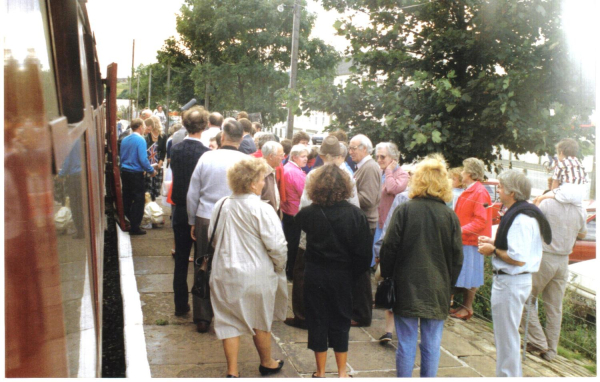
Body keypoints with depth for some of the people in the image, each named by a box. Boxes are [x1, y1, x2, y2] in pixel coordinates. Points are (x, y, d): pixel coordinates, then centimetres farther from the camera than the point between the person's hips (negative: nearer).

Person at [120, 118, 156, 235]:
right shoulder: (140, 140, -15)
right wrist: (151, 171, -7)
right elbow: (143, 159, -19)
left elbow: (121, 157, 13)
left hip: (124, 172, 7)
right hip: (136, 174, -7)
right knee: (139, 200, 1)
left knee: (127, 199, 16)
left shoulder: (124, 139, 6)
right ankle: (134, 227, 2)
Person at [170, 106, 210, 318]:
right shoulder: (205, 153, -18)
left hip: (180, 211, 4)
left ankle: (181, 304, 21)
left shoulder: (175, 149, -4)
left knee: (181, 260, 14)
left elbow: (174, 174, 6)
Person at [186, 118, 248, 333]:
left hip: (205, 220, 2)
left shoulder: (206, 157, -2)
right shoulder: (245, 161, -8)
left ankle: (202, 318, 22)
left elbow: (192, 194, 3)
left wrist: (192, 221, 14)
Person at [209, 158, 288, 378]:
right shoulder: (262, 210, -18)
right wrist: (280, 267, 0)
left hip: (225, 274, 3)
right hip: (257, 275, -3)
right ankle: (266, 364, 36)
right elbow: (276, 246, -19)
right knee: (261, 322, 16)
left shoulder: (221, 206, -2)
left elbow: (212, 237, 10)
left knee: (229, 322, 13)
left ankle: (232, 371, 17)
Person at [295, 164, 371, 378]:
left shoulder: (307, 214, -12)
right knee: (340, 322, 15)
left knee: (317, 321, 11)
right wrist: (355, 272, 5)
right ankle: (342, 373, 23)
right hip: (342, 276, 1)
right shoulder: (356, 215, -12)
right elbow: (363, 253, -10)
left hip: (315, 275, 0)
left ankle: (321, 373, 22)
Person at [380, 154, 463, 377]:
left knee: (406, 345, 7)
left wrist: (387, 276, 7)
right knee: (432, 346, 11)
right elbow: (457, 258, 3)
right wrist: (448, 285, 15)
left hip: (406, 289, -1)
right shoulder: (450, 216, -3)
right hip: (437, 291, 2)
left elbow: (388, 249, -7)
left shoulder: (404, 211, -10)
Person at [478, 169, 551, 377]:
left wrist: (493, 250, -14)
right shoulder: (523, 214, 9)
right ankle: (513, 374, 37)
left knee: (506, 337, 3)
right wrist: (493, 242, 7)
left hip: (510, 283, -11)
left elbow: (518, 258, -27)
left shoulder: (520, 219, -23)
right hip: (511, 281, 11)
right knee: (508, 335, 23)